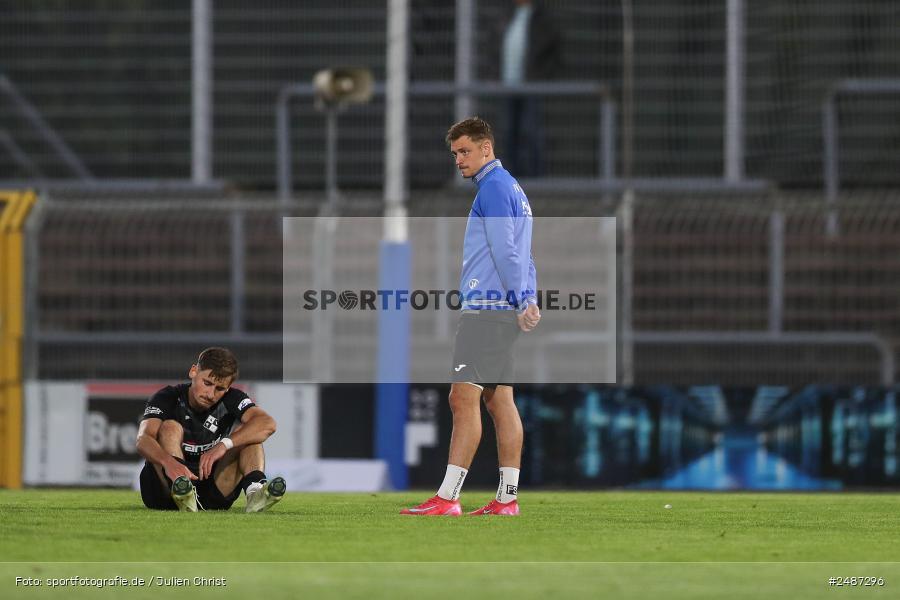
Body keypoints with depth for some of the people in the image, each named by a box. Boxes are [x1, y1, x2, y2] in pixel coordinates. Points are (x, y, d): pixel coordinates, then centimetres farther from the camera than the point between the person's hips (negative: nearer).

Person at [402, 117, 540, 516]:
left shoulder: (494, 187, -10)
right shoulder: (513, 189, 21)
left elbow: (506, 252, -16)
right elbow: (519, 256, 22)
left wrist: (522, 301, -16)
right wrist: (528, 301, 15)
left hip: (485, 309, -10)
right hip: (502, 310, 10)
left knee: (464, 398, -13)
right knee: (499, 401, 8)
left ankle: (447, 498, -18)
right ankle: (507, 499, 6)